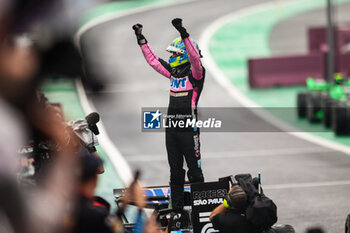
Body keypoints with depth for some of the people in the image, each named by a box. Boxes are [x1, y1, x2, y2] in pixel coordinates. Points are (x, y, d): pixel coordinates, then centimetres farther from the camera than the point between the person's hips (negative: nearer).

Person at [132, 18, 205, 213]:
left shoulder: (196, 73, -8)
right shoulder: (174, 72, 13)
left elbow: (195, 57, -27)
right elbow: (153, 60, 21)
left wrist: (184, 34, -36)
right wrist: (141, 39, 19)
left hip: (189, 129, -7)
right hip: (171, 129, 7)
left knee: (194, 171, -4)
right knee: (175, 172, 11)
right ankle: (177, 209, 18)